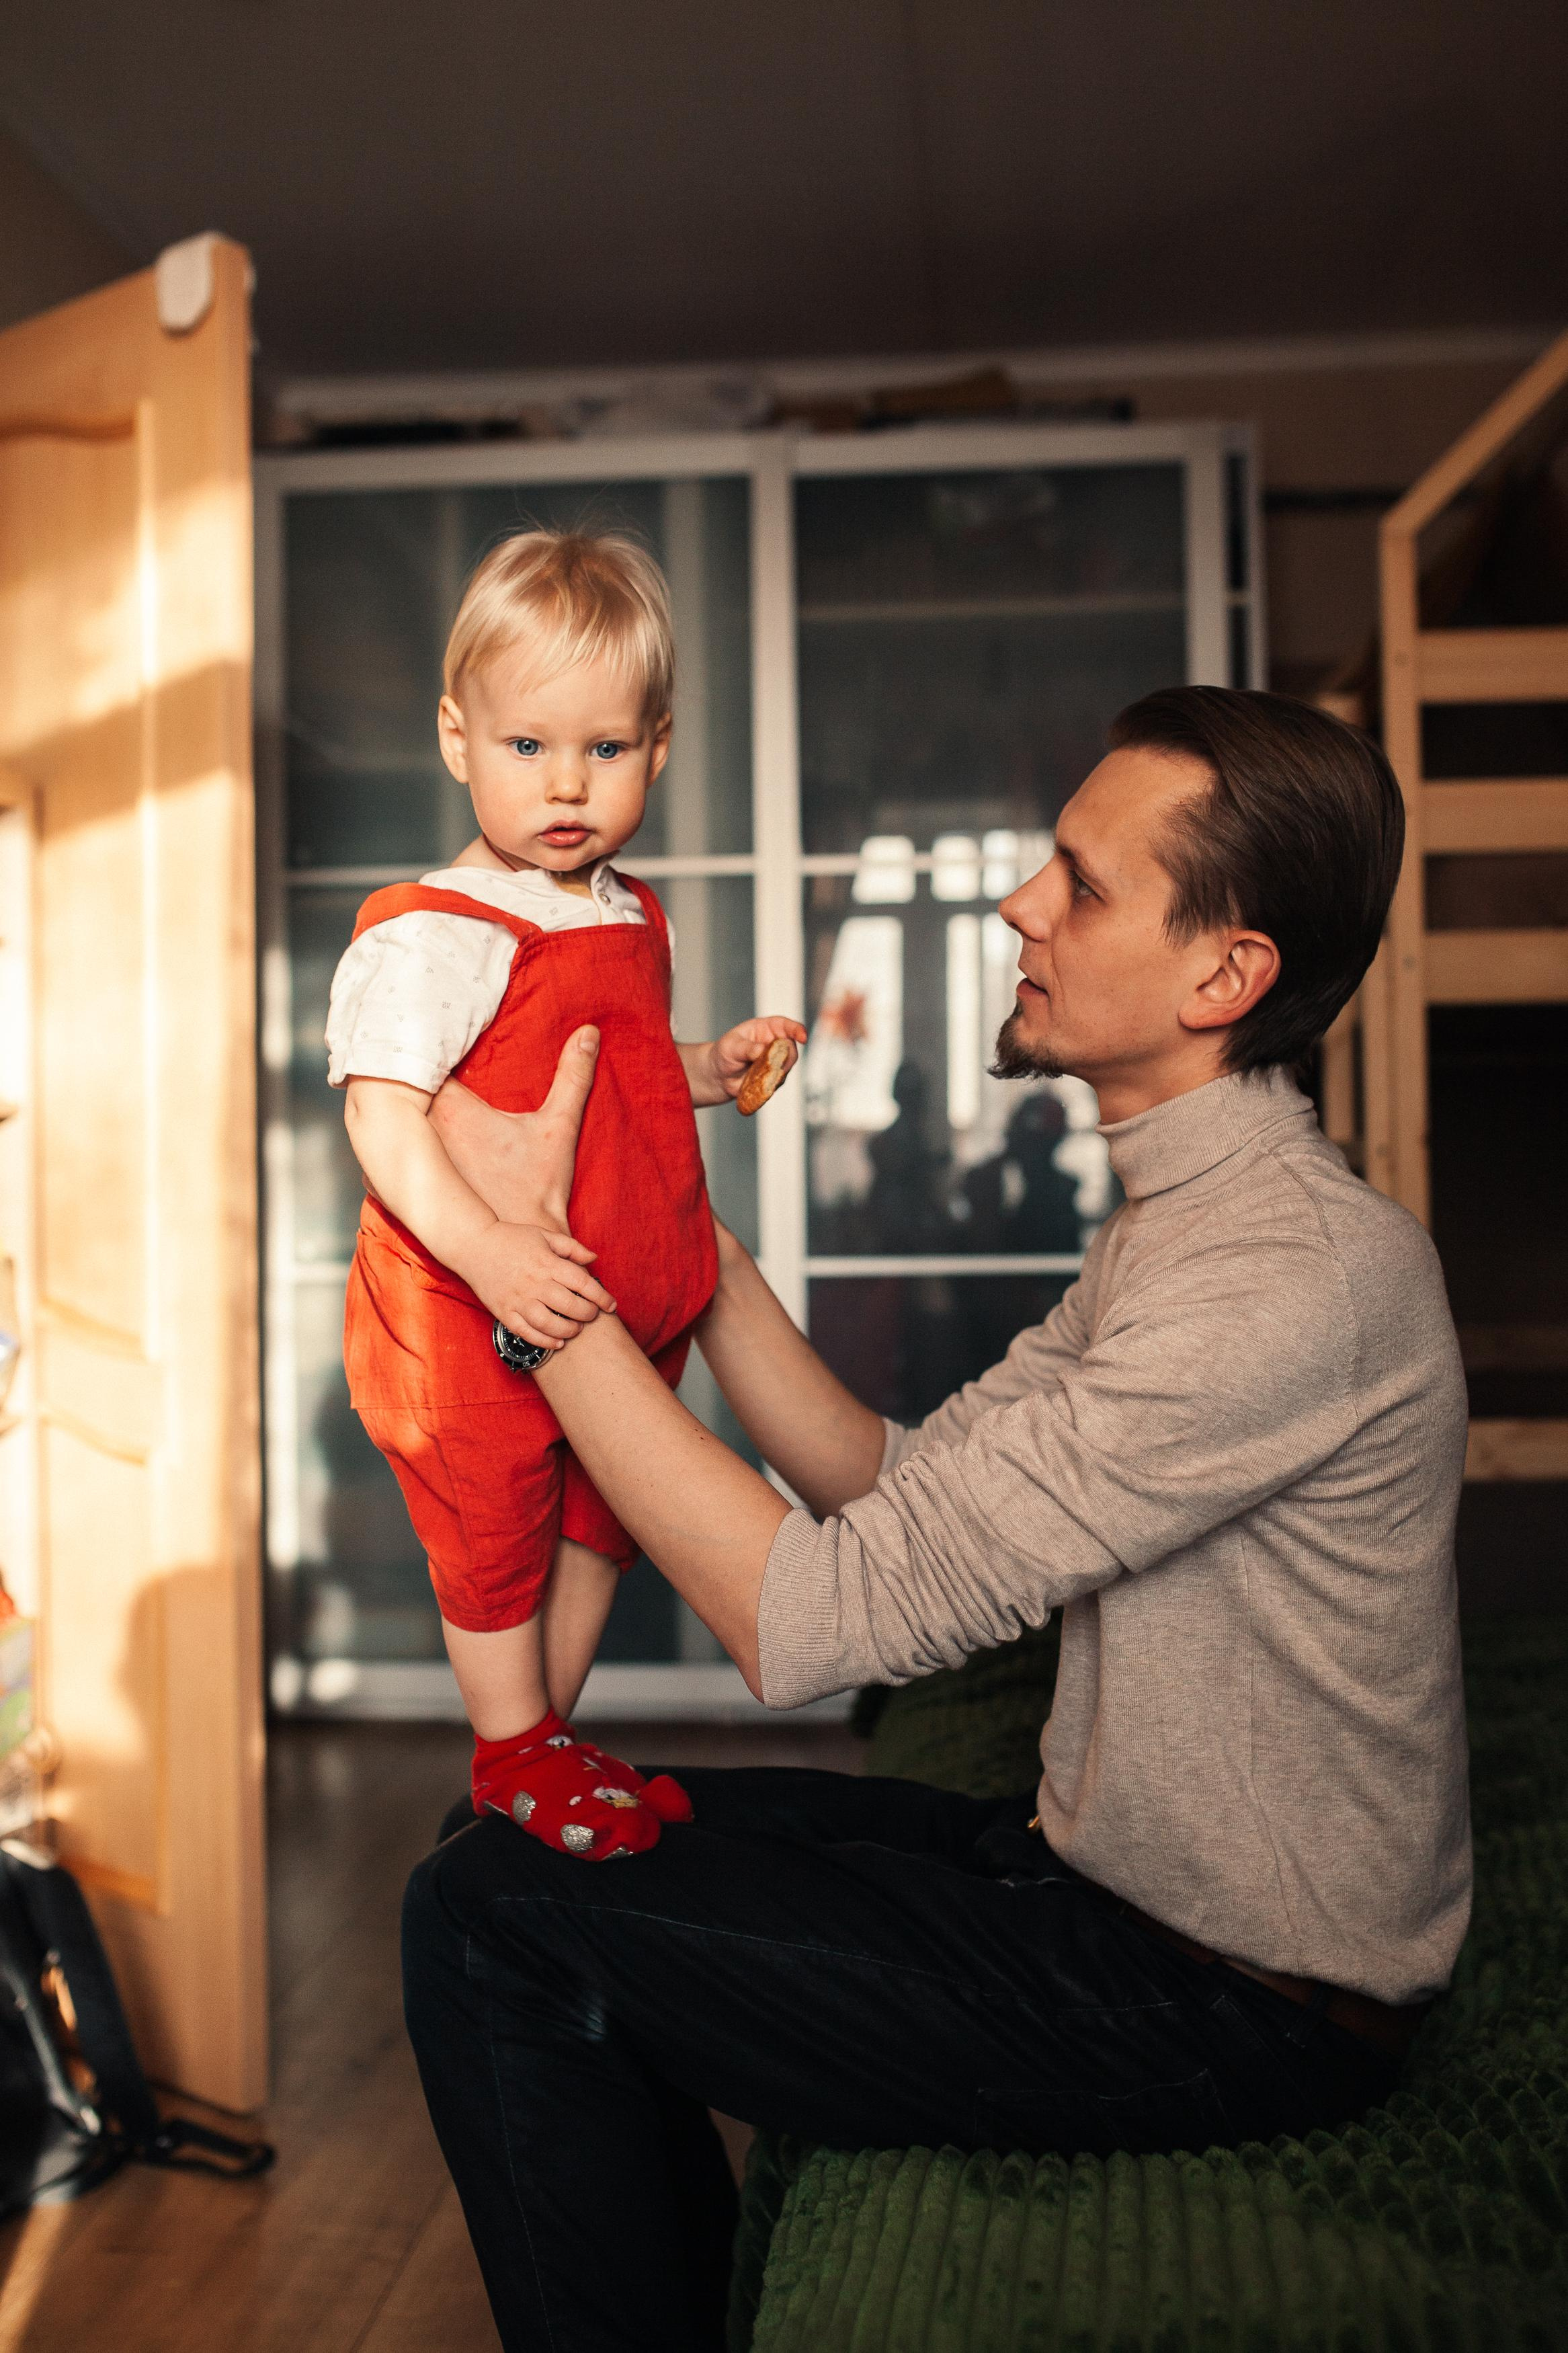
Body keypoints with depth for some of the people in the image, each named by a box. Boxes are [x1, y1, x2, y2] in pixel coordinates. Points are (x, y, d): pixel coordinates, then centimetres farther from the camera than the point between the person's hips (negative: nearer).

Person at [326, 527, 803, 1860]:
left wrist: (713, 1069, 6)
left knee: (598, 1524, 20)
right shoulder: (432, 935, -19)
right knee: (496, 1544, 10)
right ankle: (514, 1759, 32)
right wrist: (484, 1247, -38)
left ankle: (551, 1739, 40)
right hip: (474, 1327, -8)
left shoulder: (628, 920, 8)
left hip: (626, 1310, 8)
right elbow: (382, 1113, -27)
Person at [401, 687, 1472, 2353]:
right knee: (556, 1838, 13)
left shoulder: (1294, 1273, -27)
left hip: (1235, 2008, -9)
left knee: (492, 1918, -11)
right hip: (1110, 1871, 9)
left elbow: (810, 1618, -29)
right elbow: (898, 1487, 6)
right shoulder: (1180, 1218, 7)